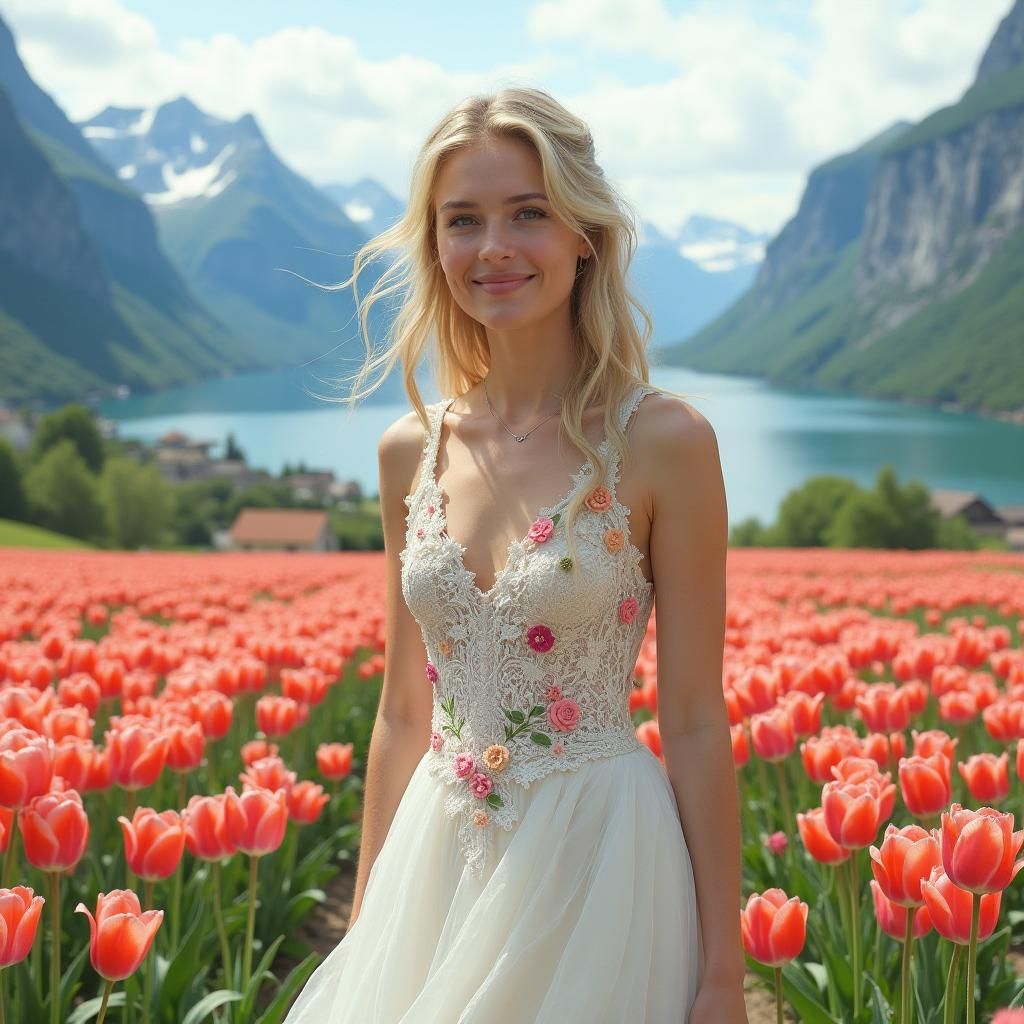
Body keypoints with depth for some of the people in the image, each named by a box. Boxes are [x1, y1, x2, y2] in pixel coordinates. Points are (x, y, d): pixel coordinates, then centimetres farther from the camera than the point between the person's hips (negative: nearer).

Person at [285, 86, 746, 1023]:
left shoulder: (661, 443, -11)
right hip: (438, 862, 4)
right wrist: (366, 927, 12)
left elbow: (696, 724, -9)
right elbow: (403, 713, 9)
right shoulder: (411, 452, 3)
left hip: (593, 867, -4)